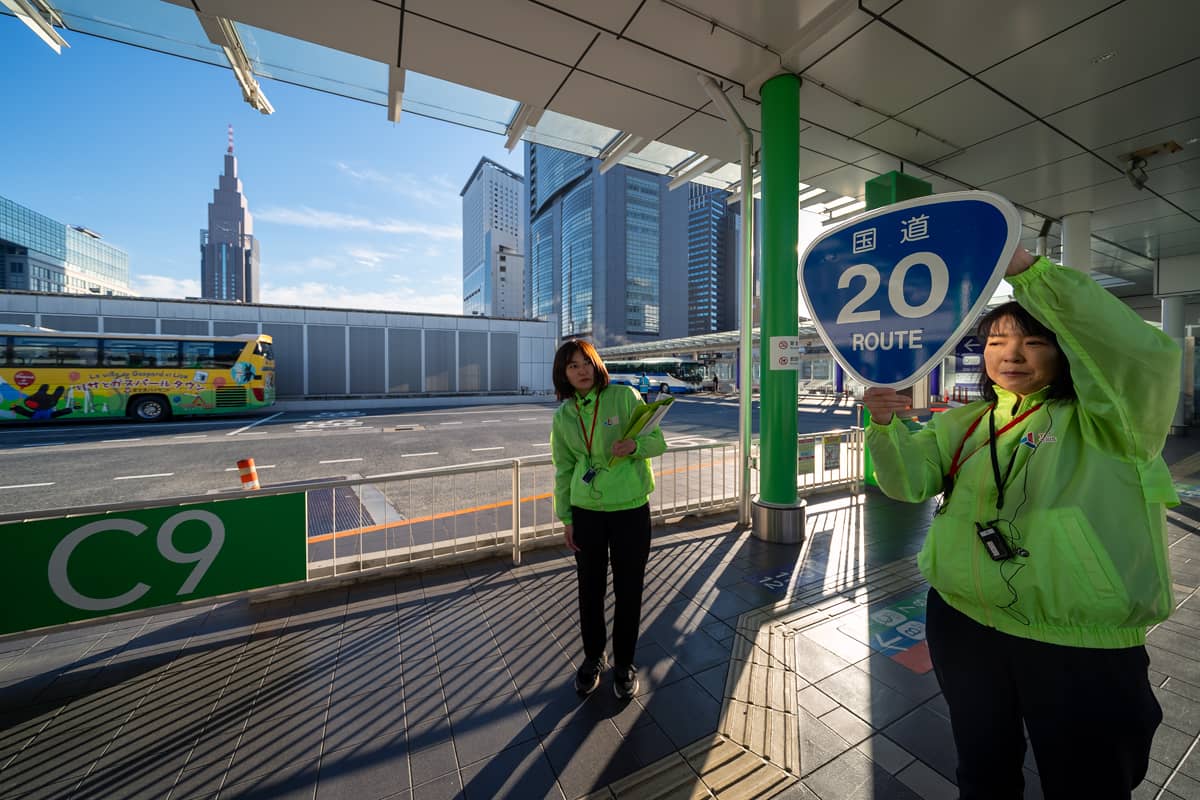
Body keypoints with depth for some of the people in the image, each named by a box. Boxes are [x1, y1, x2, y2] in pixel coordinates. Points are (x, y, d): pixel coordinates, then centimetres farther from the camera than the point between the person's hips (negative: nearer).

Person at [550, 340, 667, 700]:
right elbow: (564, 469, 7)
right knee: (590, 588, 15)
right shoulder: (563, 416, 2)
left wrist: (635, 445, -27)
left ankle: (624, 663, 35)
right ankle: (593, 656, 41)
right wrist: (566, 518, 6)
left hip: (630, 508, -2)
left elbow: (658, 440, -5)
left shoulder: (624, 396, -8)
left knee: (628, 590, 10)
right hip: (586, 511, 2)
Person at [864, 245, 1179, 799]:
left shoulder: (1104, 422, -9)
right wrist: (886, 426, -29)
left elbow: (1144, 355, -29)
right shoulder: (962, 424, 2)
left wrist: (1031, 272, -33)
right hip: (962, 626, 3)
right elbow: (910, 481, -9)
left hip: (1082, 648, -3)